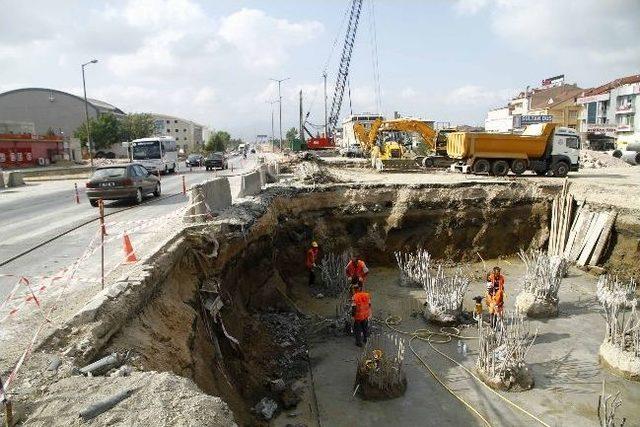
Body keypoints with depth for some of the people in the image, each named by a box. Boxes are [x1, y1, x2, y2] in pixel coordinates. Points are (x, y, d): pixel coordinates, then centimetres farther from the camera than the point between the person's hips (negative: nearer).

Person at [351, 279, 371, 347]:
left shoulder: (354, 297, -25)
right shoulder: (367, 295, -10)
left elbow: (353, 308, -21)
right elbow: (369, 305, 0)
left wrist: (352, 315, -4)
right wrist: (369, 314, 16)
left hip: (358, 316, -4)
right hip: (365, 316, 4)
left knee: (358, 330, 15)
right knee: (365, 328, 25)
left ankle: (359, 342, 25)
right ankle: (365, 340, 42)